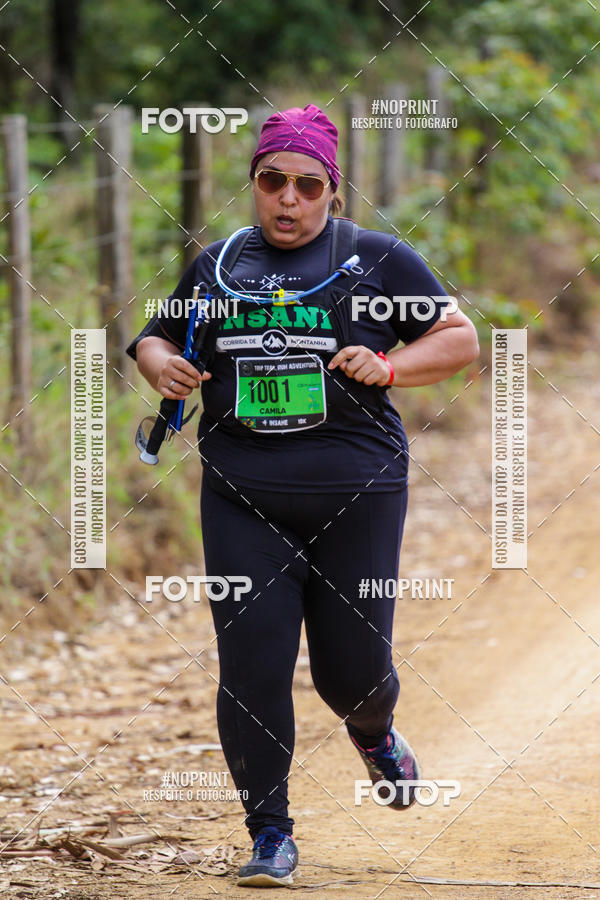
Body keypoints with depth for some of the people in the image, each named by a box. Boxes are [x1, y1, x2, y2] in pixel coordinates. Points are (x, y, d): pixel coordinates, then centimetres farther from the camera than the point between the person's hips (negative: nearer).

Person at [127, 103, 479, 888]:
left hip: (357, 495, -2)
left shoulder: (378, 259, 3)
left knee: (352, 667, 1)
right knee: (251, 662, -8)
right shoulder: (218, 264, 11)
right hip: (243, 497, 2)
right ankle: (270, 834, 2)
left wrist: (389, 366, -12)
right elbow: (159, 335, 22)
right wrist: (160, 363, -1)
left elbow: (461, 340, 5)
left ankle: (375, 731, 39)